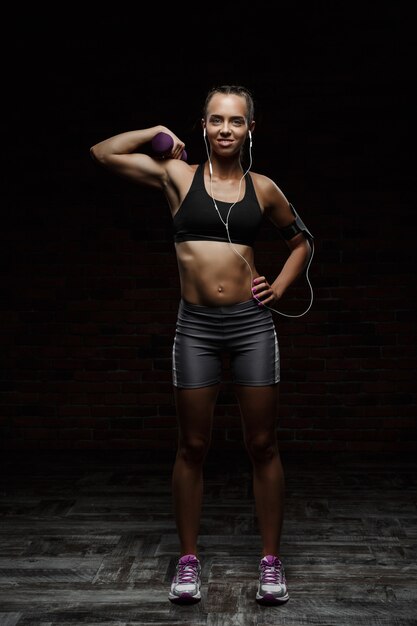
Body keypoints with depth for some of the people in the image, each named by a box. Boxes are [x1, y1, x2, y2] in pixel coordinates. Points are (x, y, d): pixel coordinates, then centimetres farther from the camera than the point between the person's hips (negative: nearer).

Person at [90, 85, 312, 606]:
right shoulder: (177, 176, 3)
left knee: (262, 445, 6)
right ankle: (188, 559, 20)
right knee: (192, 447, 6)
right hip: (196, 327, -1)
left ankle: (270, 560, 19)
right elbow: (103, 152, 0)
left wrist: (280, 287, 8)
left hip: (252, 323, 1)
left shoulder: (262, 188, 7)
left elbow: (300, 241, 21)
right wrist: (160, 134, 5)